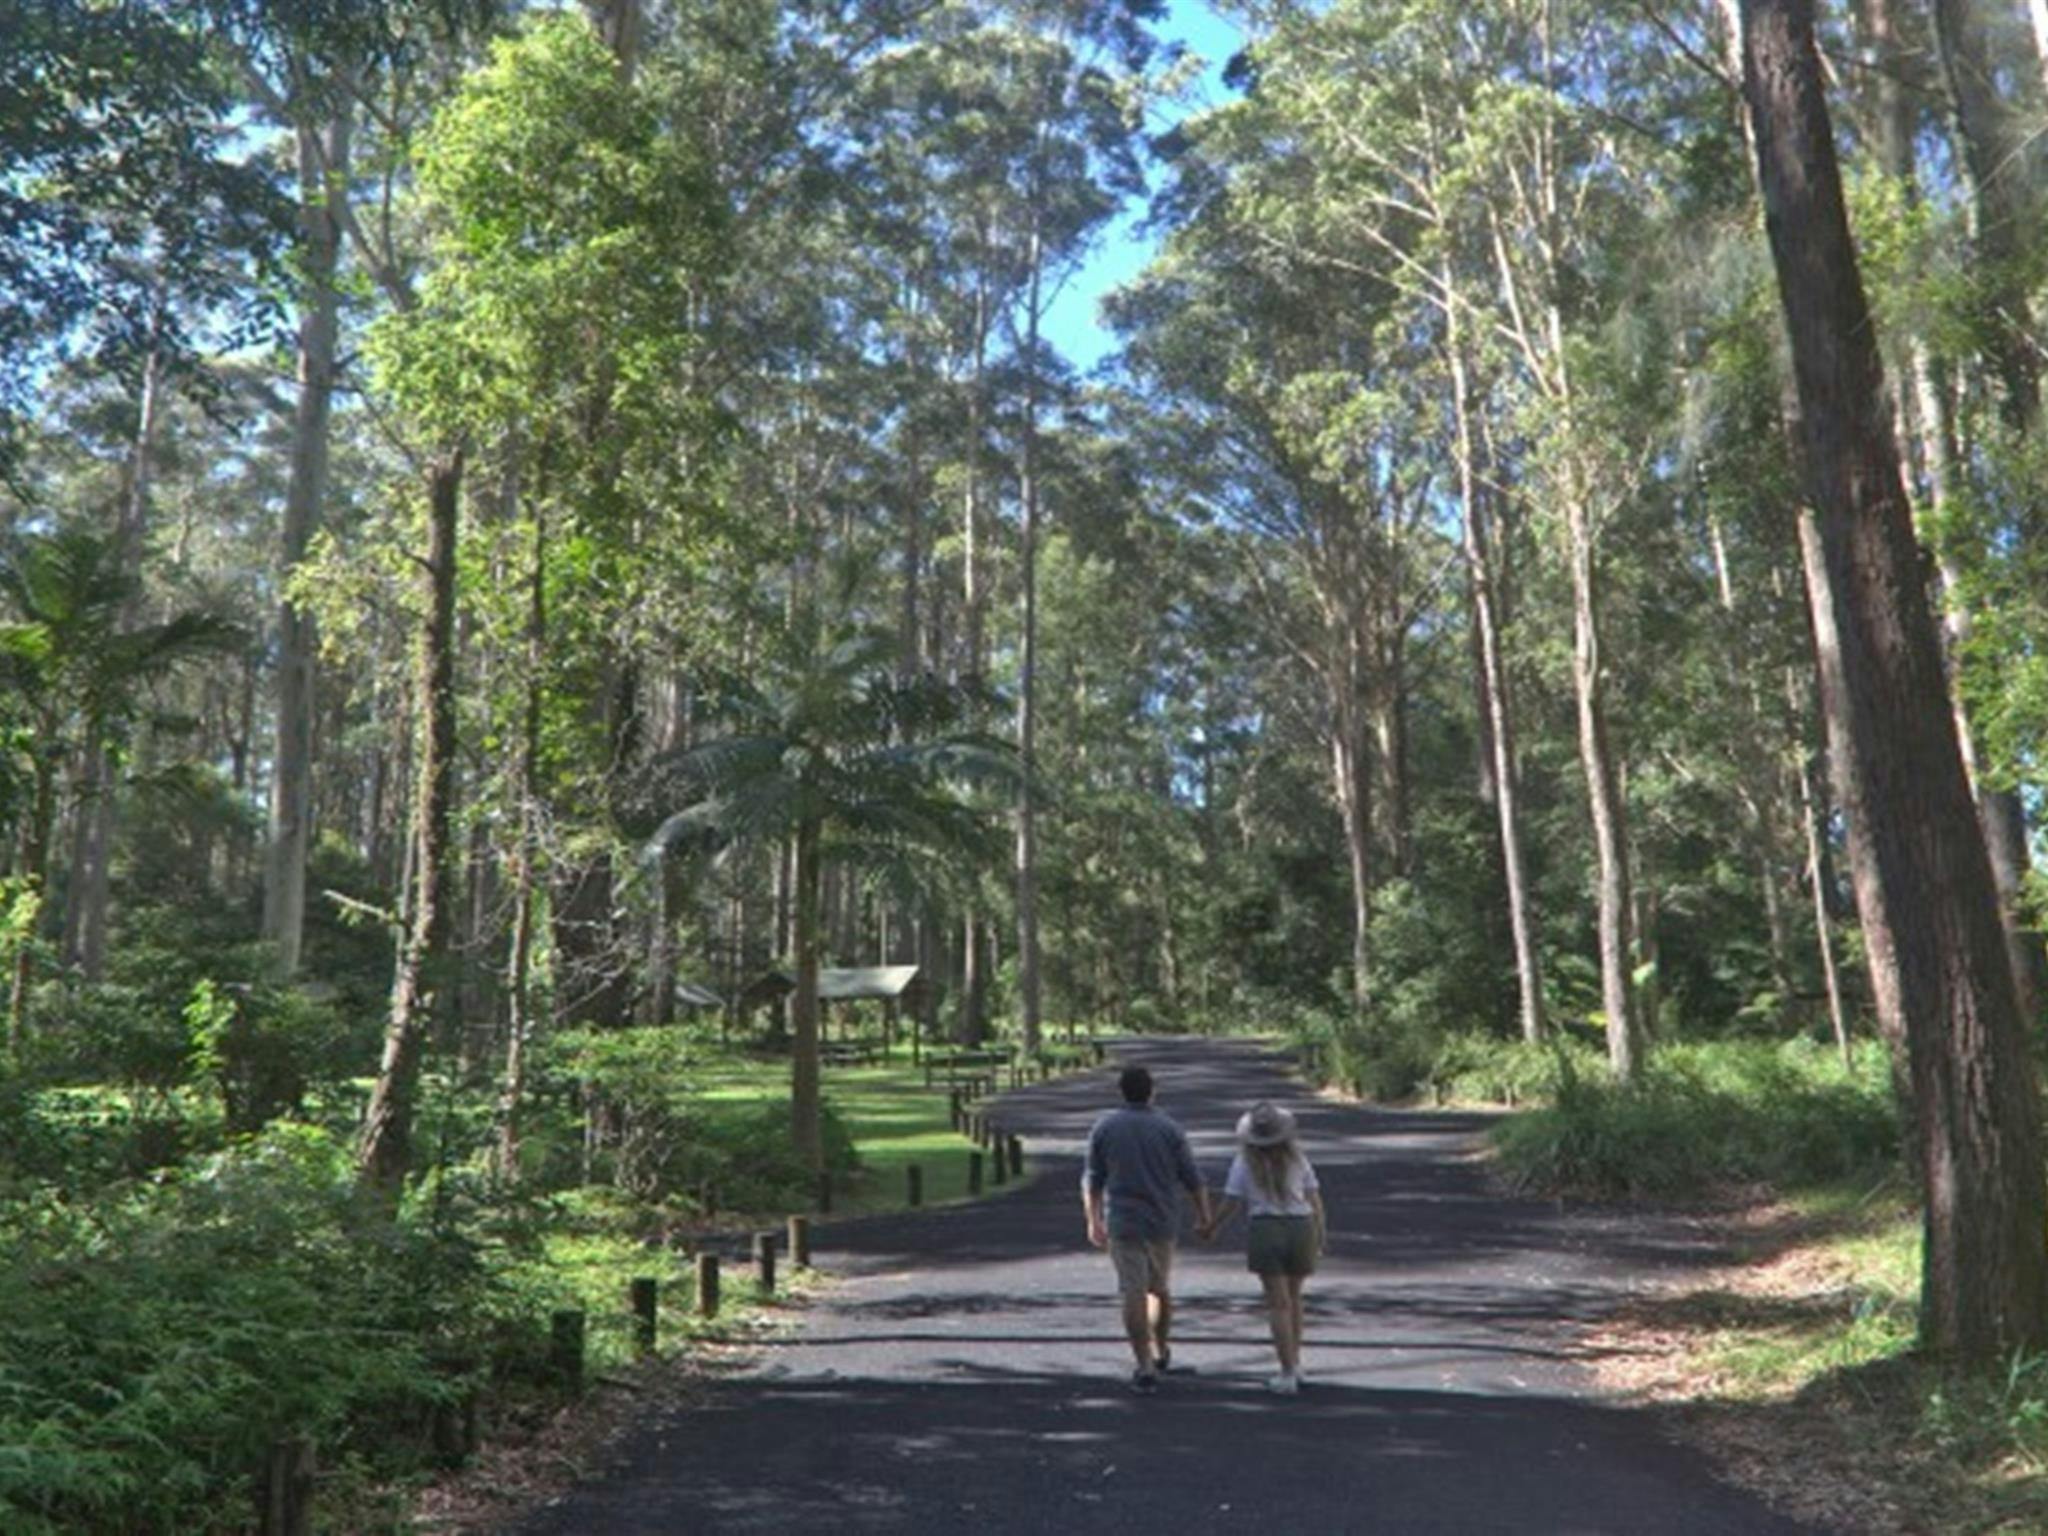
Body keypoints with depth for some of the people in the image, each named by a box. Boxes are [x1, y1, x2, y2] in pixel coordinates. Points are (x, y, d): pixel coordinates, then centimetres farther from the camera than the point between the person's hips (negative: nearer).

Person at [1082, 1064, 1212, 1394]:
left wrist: (1094, 1221, 12)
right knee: (1161, 1288, 19)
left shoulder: (1104, 1128, -3)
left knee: (1133, 1293, -2)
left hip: (1122, 1222, -1)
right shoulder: (1169, 1130, -4)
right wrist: (1205, 1216, 13)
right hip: (1163, 1222, 1)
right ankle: (1160, 1350, 34)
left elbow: (1092, 1181, 1)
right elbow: (1193, 1180, -1)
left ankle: (1145, 1364, -8)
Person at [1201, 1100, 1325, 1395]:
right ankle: (1295, 1362, 23)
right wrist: (1321, 1232, 14)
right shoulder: (1297, 1157, 2)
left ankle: (1288, 1375, -1)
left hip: (1265, 1229, -2)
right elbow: (1314, 1197, 2)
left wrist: (1211, 1227, 11)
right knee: (1293, 1297, 21)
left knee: (1278, 1303, 2)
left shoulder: (1245, 1162, -3)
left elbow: (1231, 1203, -4)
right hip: (1300, 1227, 2)